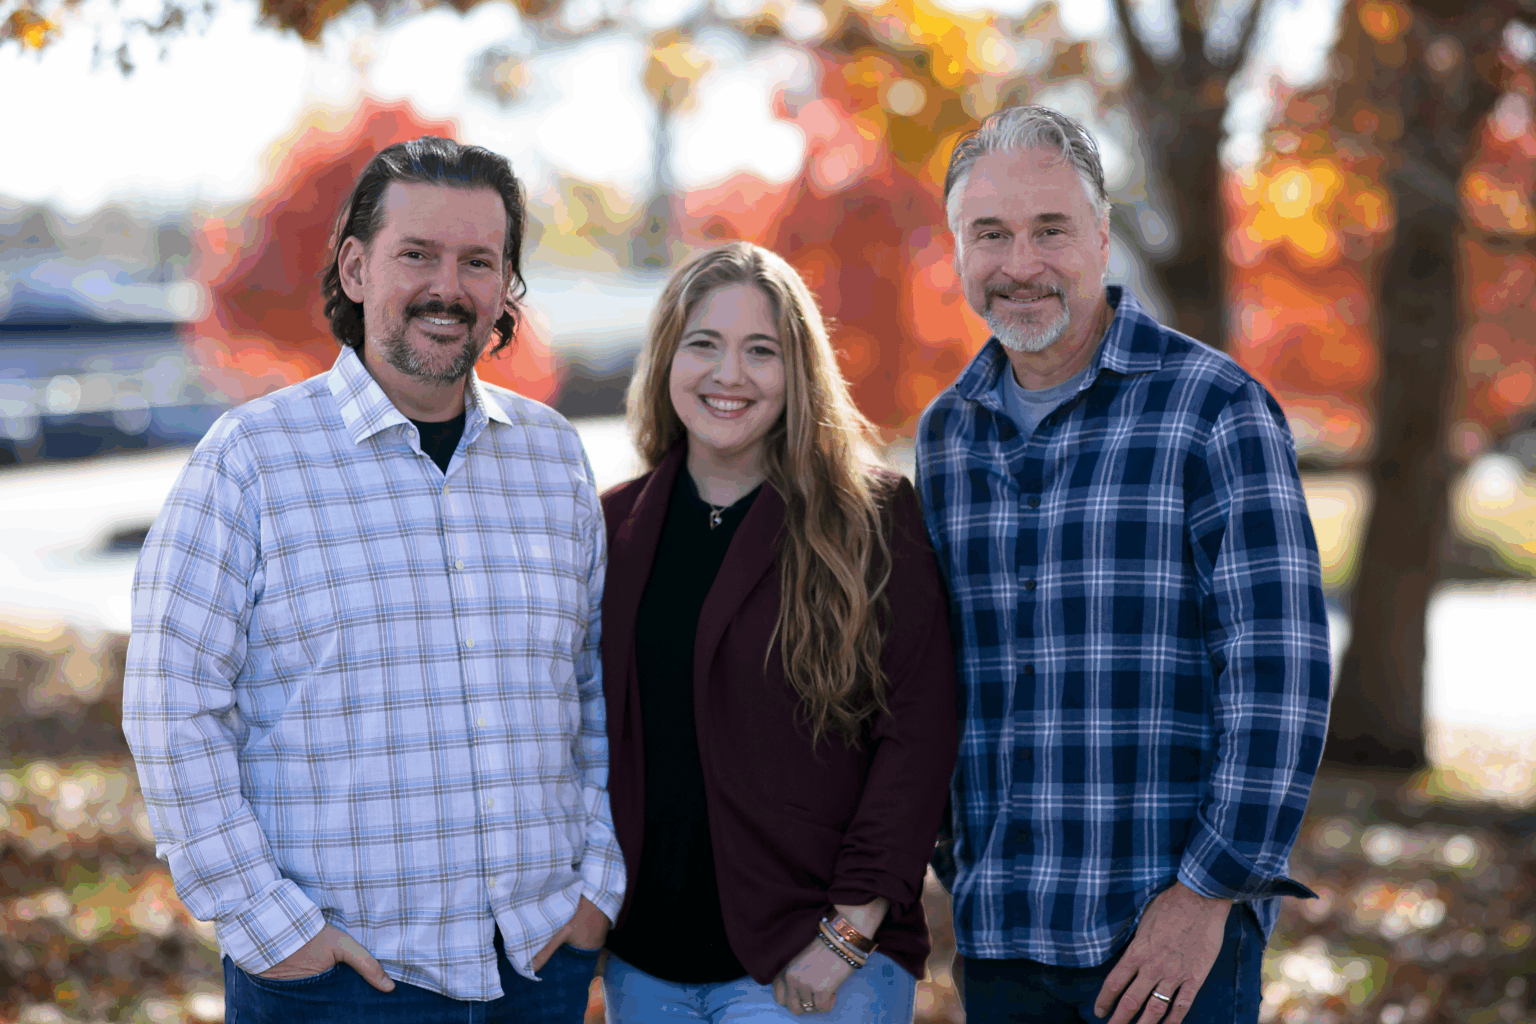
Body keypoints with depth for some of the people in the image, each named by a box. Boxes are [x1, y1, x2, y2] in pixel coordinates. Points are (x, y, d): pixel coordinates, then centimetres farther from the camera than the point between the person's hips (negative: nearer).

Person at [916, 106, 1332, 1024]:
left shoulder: (1214, 410, -6)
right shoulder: (945, 436, 10)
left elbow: (1281, 672, -11)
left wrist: (1211, 889, -14)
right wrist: (959, 871, 14)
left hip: (1180, 923, -4)